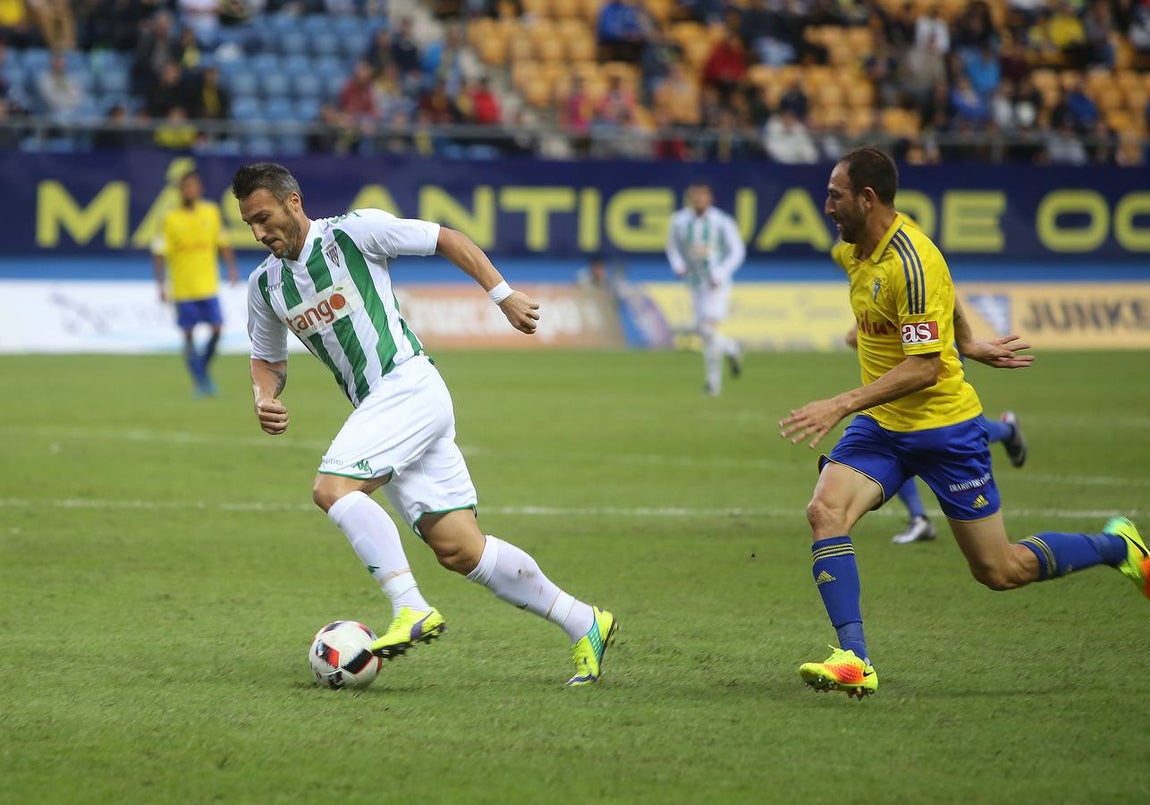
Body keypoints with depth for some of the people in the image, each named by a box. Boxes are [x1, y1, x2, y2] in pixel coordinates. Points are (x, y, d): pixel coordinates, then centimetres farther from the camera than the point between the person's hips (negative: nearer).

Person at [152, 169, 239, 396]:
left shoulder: (211, 213, 4)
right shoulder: (170, 219, -5)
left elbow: (223, 243, 13)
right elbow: (159, 253, -4)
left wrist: (232, 268, 2)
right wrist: (162, 284, -10)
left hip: (208, 285, 2)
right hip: (183, 289, -2)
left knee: (217, 328, -5)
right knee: (189, 334, -1)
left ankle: (203, 368, 18)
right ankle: (200, 382, 6)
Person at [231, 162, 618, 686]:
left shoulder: (353, 231, -6)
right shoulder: (265, 286, 12)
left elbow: (447, 240, 0)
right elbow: (268, 358, 25)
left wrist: (503, 295, -4)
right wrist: (265, 397, 4)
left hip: (409, 384, -7)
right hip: (375, 408, 7)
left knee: (332, 488, -25)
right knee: (459, 549, 1)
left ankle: (411, 610, -27)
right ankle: (584, 625, 10)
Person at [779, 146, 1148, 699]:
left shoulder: (912, 262, -24)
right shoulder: (852, 249, 3)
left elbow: (923, 367, -27)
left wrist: (841, 405, -33)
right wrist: (968, 344, 28)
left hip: (943, 426, -7)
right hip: (881, 425, 7)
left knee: (999, 571, 3)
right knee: (824, 510, -20)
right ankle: (854, 660, -24)